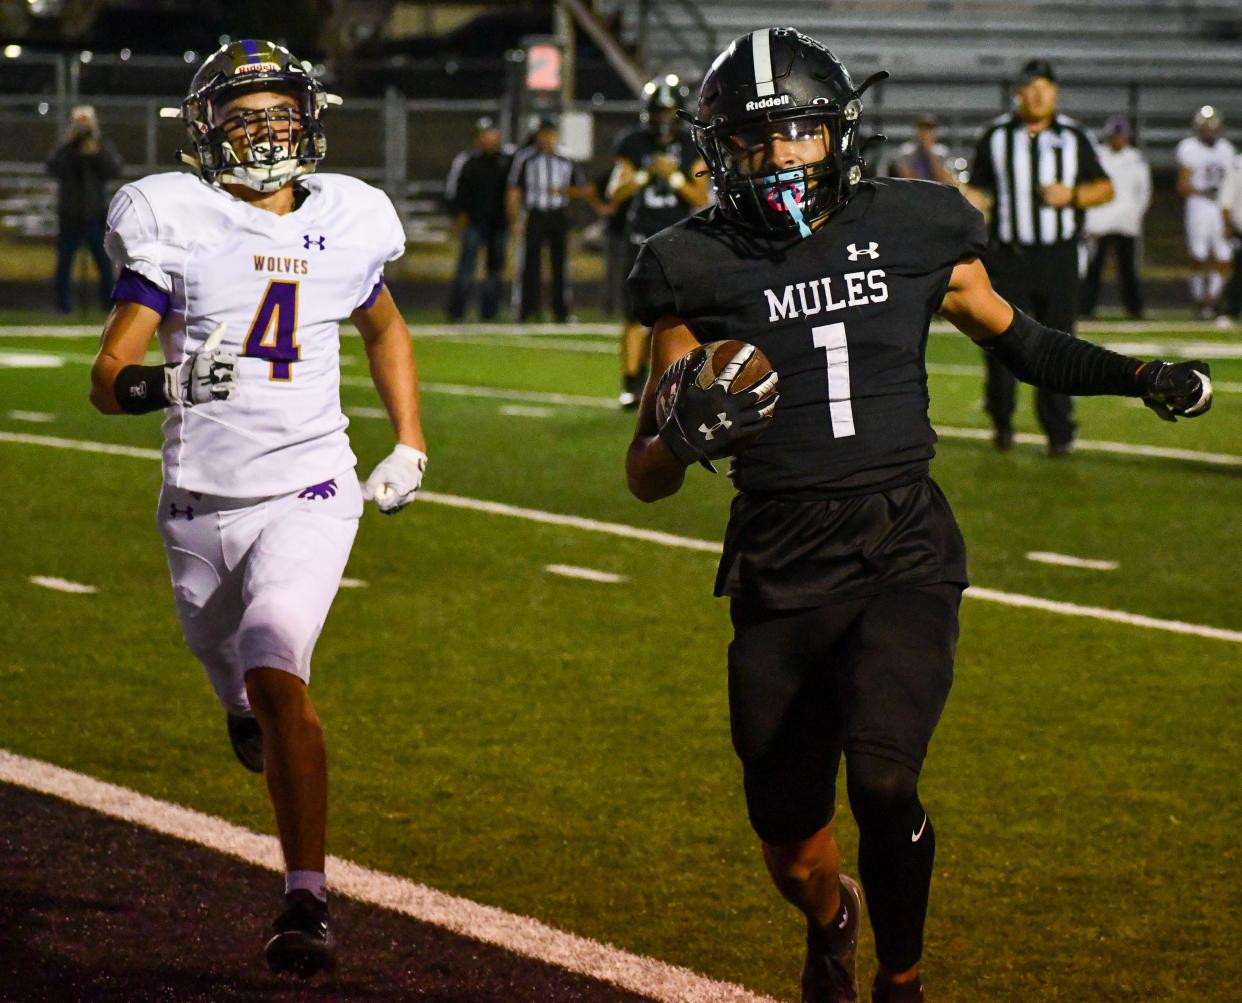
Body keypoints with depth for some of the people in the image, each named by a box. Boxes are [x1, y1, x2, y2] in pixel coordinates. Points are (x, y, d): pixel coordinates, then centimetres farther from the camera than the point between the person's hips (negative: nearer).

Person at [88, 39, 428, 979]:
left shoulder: (343, 224, 2)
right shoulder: (175, 224, -6)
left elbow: (386, 330, 24)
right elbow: (105, 378, -11)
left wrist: (411, 445, 17)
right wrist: (150, 385, -33)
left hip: (306, 492, -1)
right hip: (200, 502, 1)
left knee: (275, 675, -21)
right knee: (239, 687, 19)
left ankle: (307, 902, -19)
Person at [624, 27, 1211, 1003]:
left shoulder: (912, 234, 0)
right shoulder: (702, 269, -2)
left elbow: (1013, 337, 20)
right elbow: (646, 477, 2)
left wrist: (1137, 376, 6)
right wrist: (686, 434, -20)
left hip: (904, 552, -1)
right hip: (781, 577, 1)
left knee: (881, 776, -25)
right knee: (792, 851, 9)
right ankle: (832, 924, 47)